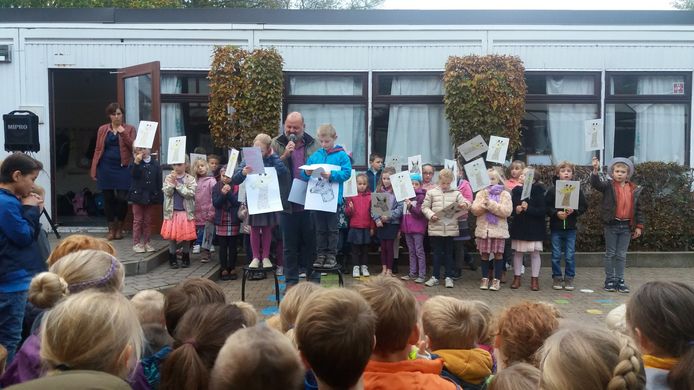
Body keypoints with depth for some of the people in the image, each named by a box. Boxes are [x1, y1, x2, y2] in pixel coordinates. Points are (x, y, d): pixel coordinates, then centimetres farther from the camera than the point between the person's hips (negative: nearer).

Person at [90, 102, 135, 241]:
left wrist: (123, 133, -12)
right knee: (108, 198, 4)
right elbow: (98, 150, 8)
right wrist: (94, 170, 3)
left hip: (123, 167, -2)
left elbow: (133, 147, -3)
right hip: (106, 168, 2)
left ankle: (119, 228, 14)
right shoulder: (102, 129, 9)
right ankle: (111, 229, 17)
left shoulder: (129, 129, 6)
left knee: (122, 198, -6)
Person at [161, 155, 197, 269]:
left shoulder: (190, 179, -3)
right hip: (172, 212, 1)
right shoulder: (168, 178, 3)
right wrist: (172, 182, -19)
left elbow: (190, 194, -14)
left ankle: (185, 258, 20)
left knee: (186, 236, 5)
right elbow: (167, 193, -7)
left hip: (186, 212, -1)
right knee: (172, 236, 5)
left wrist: (178, 184, -17)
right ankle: (172, 259, 16)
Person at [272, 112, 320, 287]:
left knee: (310, 243, 9)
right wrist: (284, 155, -17)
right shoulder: (276, 144, 3)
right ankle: (291, 282, 18)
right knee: (290, 246, 8)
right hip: (288, 203, 0)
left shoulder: (314, 145, 5)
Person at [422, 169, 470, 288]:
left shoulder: (456, 193, 5)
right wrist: (431, 215, -13)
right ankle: (435, 276, 15)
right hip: (436, 228, -1)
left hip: (451, 228, 1)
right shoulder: (431, 192, 3)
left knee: (449, 253, 9)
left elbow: (465, 202, 0)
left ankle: (449, 277, 16)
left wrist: (465, 205, -24)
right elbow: (425, 207, 4)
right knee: (437, 253, 7)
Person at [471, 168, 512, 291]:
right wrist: (484, 205, -20)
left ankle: (497, 279, 11)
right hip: (483, 228, 2)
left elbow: (507, 211, -14)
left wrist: (491, 204, -17)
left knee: (498, 254, 3)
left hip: (498, 229, -2)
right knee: (484, 254, 7)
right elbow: (475, 210, -2)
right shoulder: (481, 193, 8)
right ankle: (485, 278, 17)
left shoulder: (505, 194, 0)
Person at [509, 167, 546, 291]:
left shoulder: (538, 190, -8)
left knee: (535, 253, 3)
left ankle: (535, 279, 12)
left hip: (534, 227, -3)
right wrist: (516, 210, -15)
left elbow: (542, 210, -14)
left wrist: (528, 208, -24)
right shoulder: (516, 190, 3)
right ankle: (517, 278, 18)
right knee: (517, 252, 8)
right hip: (518, 226, 3)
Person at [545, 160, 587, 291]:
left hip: (571, 228, 0)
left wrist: (574, 211, -14)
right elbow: (546, 206, -2)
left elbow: (584, 206, 3)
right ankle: (557, 278, 18)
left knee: (570, 256, 5)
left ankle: (569, 278, 17)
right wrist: (556, 213, -17)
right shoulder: (552, 190, -1)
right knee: (556, 255, 6)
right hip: (556, 227, 0)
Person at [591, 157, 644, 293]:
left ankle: (620, 280, 19)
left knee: (621, 255, 10)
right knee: (610, 254, 7)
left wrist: (639, 226, 5)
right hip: (612, 225, -2)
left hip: (626, 226, 2)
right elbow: (596, 183, -22)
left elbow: (639, 208, 9)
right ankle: (609, 280, 15)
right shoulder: (608, 186, -3)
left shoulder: (634, 189, 5)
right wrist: (595, 170, -39)